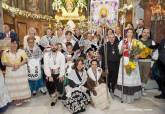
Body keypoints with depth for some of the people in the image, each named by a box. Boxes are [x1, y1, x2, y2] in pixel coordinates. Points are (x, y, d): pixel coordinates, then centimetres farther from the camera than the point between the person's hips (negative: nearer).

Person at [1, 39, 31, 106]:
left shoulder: (21, 51, 3)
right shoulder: (6, 52, 1)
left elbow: (25, 60, -4)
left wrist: (18, 65, -18)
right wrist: (13, 65, -19)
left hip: (21, 70, 1)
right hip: (11, 71, 0)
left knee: (22, 84, 5)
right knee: (13, 85, 1)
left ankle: (23, 97, 21)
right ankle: (16, 99, 13)